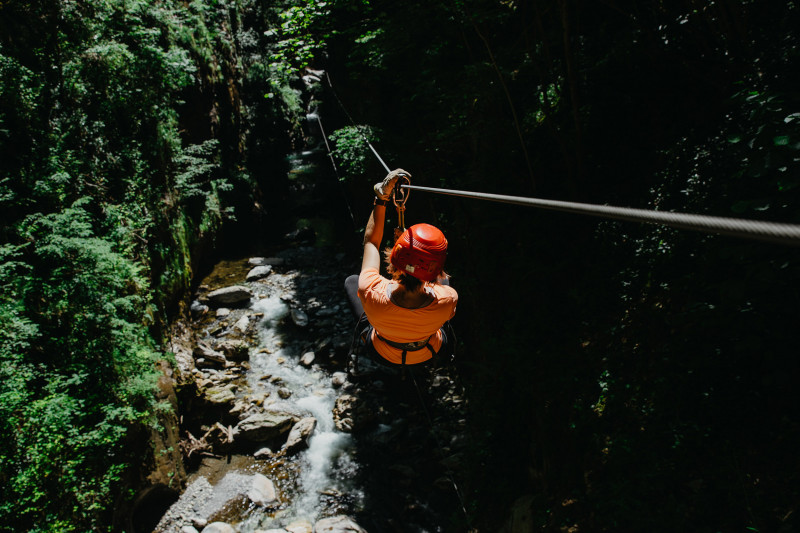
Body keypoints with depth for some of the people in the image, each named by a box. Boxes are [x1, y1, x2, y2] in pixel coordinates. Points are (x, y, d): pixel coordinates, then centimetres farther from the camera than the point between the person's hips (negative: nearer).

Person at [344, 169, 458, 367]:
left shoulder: (372, 293, -44)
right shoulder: (448, 299, -43)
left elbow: (370, 241, -24)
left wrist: (381, 199, -23)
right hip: (430, 354, 1)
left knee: (350, 281, 17)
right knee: (445, 280, 25)